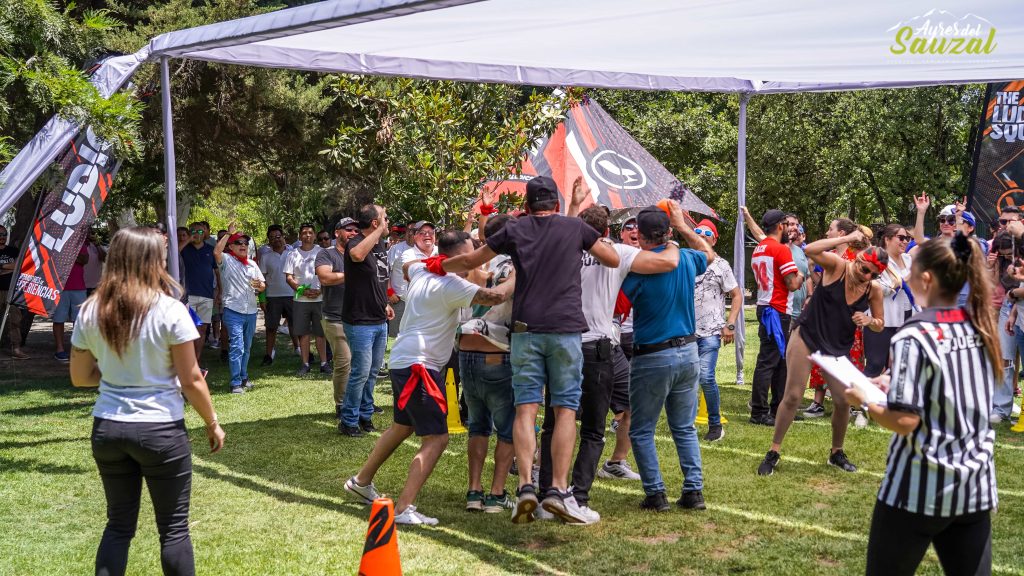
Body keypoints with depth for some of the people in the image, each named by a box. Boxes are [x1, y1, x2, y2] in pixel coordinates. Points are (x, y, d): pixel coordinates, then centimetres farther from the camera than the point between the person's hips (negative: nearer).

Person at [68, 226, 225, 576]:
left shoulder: (90, 312, 0)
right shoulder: (170, 310, -12)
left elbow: (80, 377, 8)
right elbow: (191, 381, -9)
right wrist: (212, 423, 4)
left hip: (107, 428, 4)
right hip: (161, 430, -4)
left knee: (119, 524, 16)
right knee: (173, 528, 8)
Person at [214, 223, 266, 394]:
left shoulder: (252, 264, 17)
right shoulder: (227, 260, -2)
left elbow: (263, 286, 18)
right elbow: (216, 251, -25)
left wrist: (259, 285, -6)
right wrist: (228, 233, -19)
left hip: (251, 311, 7)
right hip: (233, 311, -7)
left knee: (246, 347, 16)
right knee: (237, 346, -13)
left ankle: (243, 378, 29)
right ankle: (236, 383, -11)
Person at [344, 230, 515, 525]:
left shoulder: (421, 271, 10)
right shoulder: (451, 284, -17)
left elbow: (408, 266, 36)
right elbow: (495, 296, -27)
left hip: (403, 361, 10)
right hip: (418, 365, -10)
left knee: (403, 426, 27)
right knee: (436, 438, -11)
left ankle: (361, 481, 40)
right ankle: (403, 509, -16)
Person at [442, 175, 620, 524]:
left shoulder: (515, 230, 10)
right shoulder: (576, 228, 9)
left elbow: (469, 262, 17)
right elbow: (614, 260, 19)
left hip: (525, 330, 1)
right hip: (566, 329, -1)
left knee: (526, 409, 1)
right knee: (565, 410, 1)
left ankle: (526, 486, -11)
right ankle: (559, 489, -6)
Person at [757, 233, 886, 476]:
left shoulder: (874, 290, -5)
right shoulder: (837, 266, -14)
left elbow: (880, 324, 8)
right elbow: (809, 250, -32)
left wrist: (868, 321, -16)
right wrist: (847, 238, -31)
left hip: (838, 347, 4)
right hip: (807, 337, -4)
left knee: (843, 401, 0)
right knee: (792, 396, -6)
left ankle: (837, 453, 24)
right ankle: (773, 452, 5)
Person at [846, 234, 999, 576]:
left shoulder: (915, 336, -17)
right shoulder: (980, 329, 4)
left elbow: (905, 422, -21)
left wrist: (864, 401, -4)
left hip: (921, 488, -6)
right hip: (976, 486, 6)